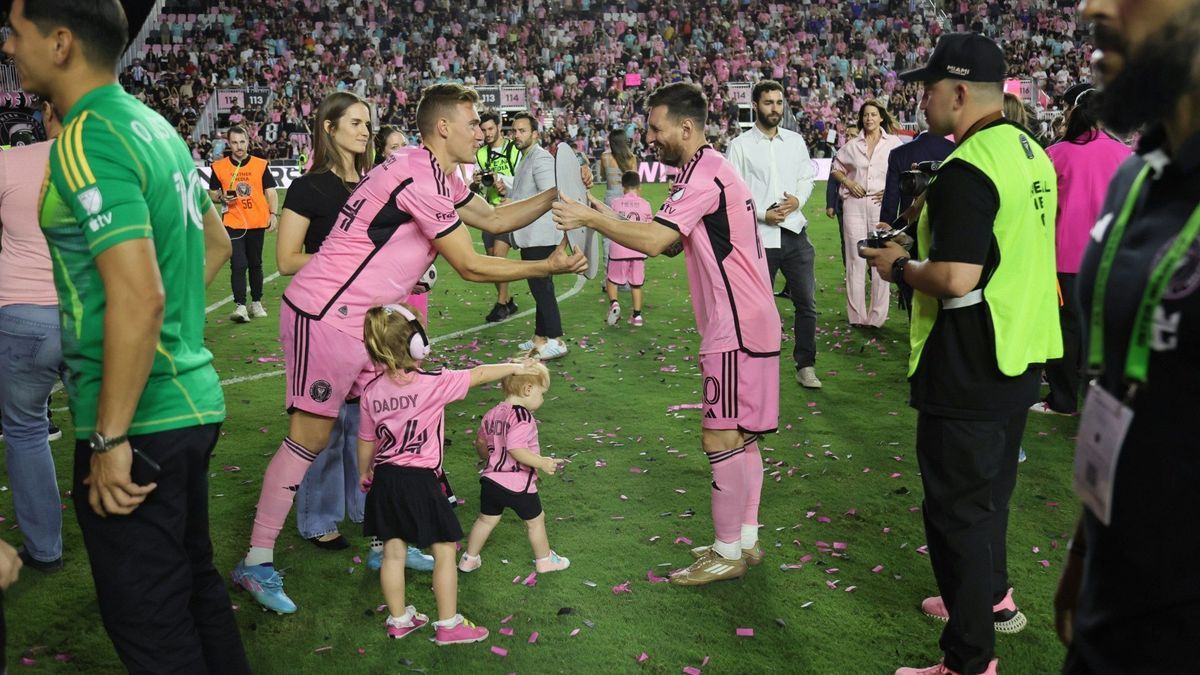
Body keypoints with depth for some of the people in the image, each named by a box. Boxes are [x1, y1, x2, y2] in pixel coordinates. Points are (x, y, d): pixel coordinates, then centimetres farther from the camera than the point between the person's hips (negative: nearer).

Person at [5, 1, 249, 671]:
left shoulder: (86, 142, -17)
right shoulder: (155, 126, 11)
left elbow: (139, 296, -25)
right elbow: (215, 244, 24)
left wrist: (111, 439, -21)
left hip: (139, 418, -9)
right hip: (193, 396, 9)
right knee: (196, 587, 21)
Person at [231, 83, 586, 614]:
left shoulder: (433, 174, 12)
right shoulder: (420, 179, -20)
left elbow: (495, 218, 20)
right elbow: (471, 267, -16)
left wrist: (557, 194, 10)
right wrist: (547, 267, -7)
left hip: (359, 318, 10)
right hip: (324, 315, -10)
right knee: (310, 434, -7)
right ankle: (257, 563, 2)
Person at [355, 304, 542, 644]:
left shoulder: (371, 391, -1)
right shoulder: (433, 384, -15)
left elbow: (366, 443, 8)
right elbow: (478, 375, -2)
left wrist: (365, 473, 25)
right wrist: (515, 367, 12)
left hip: (385, 478, 5)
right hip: (421, 480, -5)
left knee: (393, 552, 13)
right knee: (444, 552, 7)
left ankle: (399, 620, 26)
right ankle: (448, 625, 13)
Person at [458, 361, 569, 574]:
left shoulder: (492, 414, 6)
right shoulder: (522, 417, -21)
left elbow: (480, 442, 16)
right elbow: (516, 449, -29)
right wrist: (542, 463, -24)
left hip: (491, 479, 7)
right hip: (518, 485, -7)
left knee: (486, 519, 20)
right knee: (535, 520, 14)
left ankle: (469, 559, 28)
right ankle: (544, 560, 28)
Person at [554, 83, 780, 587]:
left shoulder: (704, 172, -16)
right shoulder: (711, 167, 17)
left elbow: (655, 240, -26)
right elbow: (671, 243, 18)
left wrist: (590, 219, -19)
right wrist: (611, 220, 9)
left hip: (736, 328, -11)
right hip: (745, 321, 11)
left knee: (721, 437, -5)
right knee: (740, 436, 15)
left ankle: (728, 554, 5)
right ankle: (745, 540, 25)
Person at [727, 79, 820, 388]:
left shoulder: (795, 141, 10)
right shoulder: (740, 145, -2)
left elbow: (807, 178, 15)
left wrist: (798, 200, -5)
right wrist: (763, 214, -14)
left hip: (795, 233, 3)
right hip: (758, 236, -3)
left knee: (806, 302, 3)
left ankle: (805, 366, 14)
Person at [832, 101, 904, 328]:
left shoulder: (894, 143, 2)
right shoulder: (852, 145, 9)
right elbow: (835, 168, 19)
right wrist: (848, 182, 2)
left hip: (882, 204, -2)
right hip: (854, 205, 2)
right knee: (855, 260, 3)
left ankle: (877, 316, 5)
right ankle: (856, 315, 9)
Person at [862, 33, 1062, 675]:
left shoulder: (966, 170, -22)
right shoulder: (1030, 152, 8)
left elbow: (955, 279, -28)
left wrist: (899, 266, -11)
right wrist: (938, 223, 15)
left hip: (968, 373, -10)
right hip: (1019, 358, 10)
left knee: (958, 508, 0)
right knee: (990, 488, 25)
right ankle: (992, 597, 43)